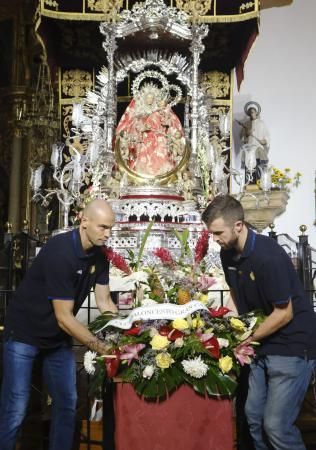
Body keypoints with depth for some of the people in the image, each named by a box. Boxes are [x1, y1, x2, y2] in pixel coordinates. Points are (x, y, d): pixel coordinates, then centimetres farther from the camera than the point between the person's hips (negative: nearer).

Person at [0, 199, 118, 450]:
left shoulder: (99, 255, -4)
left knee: (67, 403, 8)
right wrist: (100, 347, -25)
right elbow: (64, 317, -26)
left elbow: (104, 303, 0)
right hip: (24, 333, -7)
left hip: (59, 337, 7)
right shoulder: (60, 251, -27)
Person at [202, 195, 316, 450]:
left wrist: (246, 340, -12)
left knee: (276, 425, -8)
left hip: (293, 345, -7)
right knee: (254, 416, 10)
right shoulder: (228, 254, 0)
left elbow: (284, 313, -21)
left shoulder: (269, 256, -25)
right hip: (264, 344, 8)